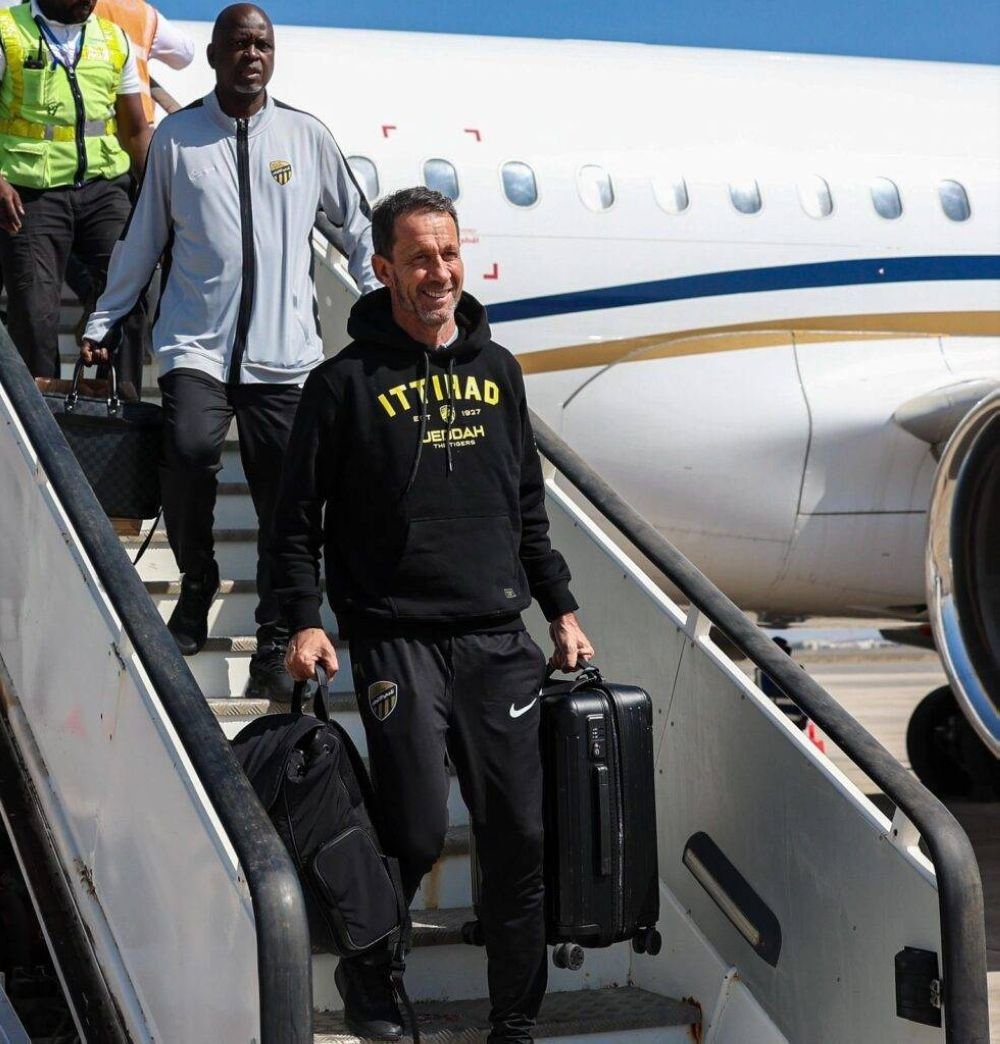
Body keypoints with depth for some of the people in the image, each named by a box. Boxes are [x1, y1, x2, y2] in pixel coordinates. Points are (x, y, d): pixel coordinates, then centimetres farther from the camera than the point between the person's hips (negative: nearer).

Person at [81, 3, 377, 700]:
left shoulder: (307, 137, 8)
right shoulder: (176, 137, 6)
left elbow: (357, 224, 18)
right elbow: (144, 238, 13)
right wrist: (102, 322, 16)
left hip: (285, 352, 1)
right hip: (197, 343, -1)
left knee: (285, 500, -1)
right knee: (190, 450, -25)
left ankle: (275, 643, 13)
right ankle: (197, 585, 1)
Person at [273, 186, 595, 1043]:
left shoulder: (496, 370, 13)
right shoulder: (347, 383, -2)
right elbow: (298, 518, 1)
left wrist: (562, 609, 17)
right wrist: (306, 621, -11)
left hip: (499, 641, 4)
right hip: (398, 641, -4)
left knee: (519, 835, 3)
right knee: (417, 830, -8)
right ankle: (367, 973, 21)